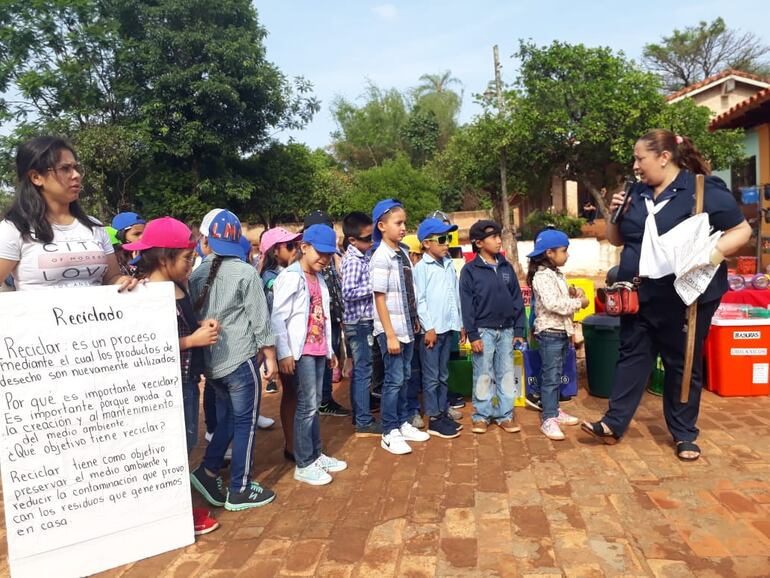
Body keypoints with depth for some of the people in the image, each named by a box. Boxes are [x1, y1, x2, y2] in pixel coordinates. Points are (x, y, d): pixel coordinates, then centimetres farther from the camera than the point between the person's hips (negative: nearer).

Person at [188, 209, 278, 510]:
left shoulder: (196, 274, 3)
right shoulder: (245, 273, -10)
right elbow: (260, 319, -9)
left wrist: (202, 352, 18)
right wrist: (269, 356, 0)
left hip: (210, 360, 5)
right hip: (240, 358, -5)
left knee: (227, 418, 22)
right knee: (245, 422, 6)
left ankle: (208, 471, 16)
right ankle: (240, 491, 13)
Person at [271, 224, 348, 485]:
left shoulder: (319, 278, 14)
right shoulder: (291, 277, -10)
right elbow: (277, 318, -15)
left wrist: (329, 349, 19)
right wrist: (284, 353, -18)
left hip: (318, 350, 8)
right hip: (301, 351, -7)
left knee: (314, 404, 14)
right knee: (307, 405, -5)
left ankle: (315, 455, 25)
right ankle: (303, 465, 5)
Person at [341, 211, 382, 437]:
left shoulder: (362, 255, 9)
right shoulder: (354, 261, -18)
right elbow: (348, 292, -26)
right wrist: (374, 285, -21)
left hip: (362, 321, 9)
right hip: (359, 322, -9)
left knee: (360, 369, 16)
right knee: (363, 370, -3)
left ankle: (359, 415, 28)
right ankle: (364, 424, 6)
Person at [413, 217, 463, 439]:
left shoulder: (449, 265, 11)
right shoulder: (421, 267, -8)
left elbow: (456, 295, 14)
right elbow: (419, 300, -11)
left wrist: (462, 322, 12)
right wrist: (429, 328, -13)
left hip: (448, 327, 6)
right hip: (431, 329, -6)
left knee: (443, 375, 15)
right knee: (431, 377, 1)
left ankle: (443, 413, 24)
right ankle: (434, 420, 8)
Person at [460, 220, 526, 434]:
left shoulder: (506, 267, 8)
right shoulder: (470, 270, -6)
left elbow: (517, 299, 10)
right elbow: (466, 304, -8)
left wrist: (519, 330, 6)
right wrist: (472, 335, -12)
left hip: (506, 330, 4)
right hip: (484, 330, -4)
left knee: (506, 374, 9)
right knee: (483, 376, 3)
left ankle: (505, 415, 20)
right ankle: (481, 415, 16)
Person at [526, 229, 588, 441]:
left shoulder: (557, 274, 14)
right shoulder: (542, 276, -17)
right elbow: (554, 304, -28)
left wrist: (572, 292, 3)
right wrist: (579, 302, -17)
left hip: (562, 331, 10)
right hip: (549, 332, -10)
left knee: (557, 375, 16)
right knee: (550, 377, -5)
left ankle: (554, 410, 27)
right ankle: (548, 419, 0)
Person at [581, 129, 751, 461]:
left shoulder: (704, 189, -8)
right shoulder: (637, 193, 8)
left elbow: (741, 230, -6)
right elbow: (616, 240, 16)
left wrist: (717, 251, -24)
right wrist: (615, 215, -3)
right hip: (639, 293, 5)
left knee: (683, 363, 8)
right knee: (632, 356, 9)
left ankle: (684, 434, 22)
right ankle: (614, 424, 16)